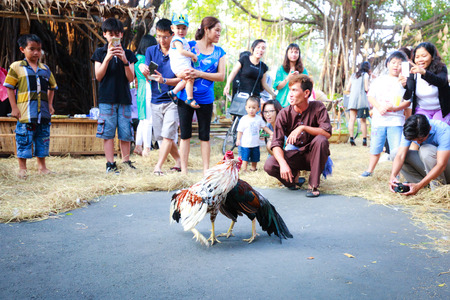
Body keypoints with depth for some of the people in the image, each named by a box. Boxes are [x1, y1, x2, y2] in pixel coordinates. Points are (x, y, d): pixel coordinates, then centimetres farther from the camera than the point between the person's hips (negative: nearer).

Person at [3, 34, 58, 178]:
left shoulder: (45, 69, 14)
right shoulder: (16, 67, 1)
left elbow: (52, 88, 23)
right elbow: (9, 87, -1)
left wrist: (50, 104, 13)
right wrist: (14, 107, -7)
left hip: (43, 112, 4)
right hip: (25, 112, -4)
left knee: (43, 138, 10)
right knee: (23, 139, -2)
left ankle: (42, 166, 22)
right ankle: (22, 168, 9)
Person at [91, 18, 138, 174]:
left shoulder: (128, 54, 10)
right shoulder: (100, 53, 8)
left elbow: (131, 78, 2)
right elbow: (98, 76, -2)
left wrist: (125, 60, -13)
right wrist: (107, 58, -13)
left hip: (124, 98, 1)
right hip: (106, 98, -1)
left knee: (125, 133, 3)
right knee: (108, 133, -2)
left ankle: (126, 161, 13)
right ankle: (110, 164, 3)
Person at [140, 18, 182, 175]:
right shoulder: (151, 51, 6)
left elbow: (181, 79, -10)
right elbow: (149, 74, -1)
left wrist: (164, 80, -27)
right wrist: (144, 69, -25)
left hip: (172, 99, -5)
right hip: (156, 100, 5)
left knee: (167, 134, -11)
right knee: (160, 136, 10)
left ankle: (158, 166, -7)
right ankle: (179, 161, 25)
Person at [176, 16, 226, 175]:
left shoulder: (219, 52, 8)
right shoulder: (190, 45, 2)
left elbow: (221, 76, -1)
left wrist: (199, 74, -13)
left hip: (205, 99, 2)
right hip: (185, 96, -1)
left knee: (204, 135, 6)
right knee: (185, 134, 3)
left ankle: (206, 169, 14)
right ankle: (183, 170, 10)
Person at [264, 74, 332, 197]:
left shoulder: (318, 107, -12)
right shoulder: (284, 114, -10)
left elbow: (327, 133, -24)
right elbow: (276, 144, -14)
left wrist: (303, 128, -34)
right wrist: (283, 163, -33)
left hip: (313, 155, 0)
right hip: (295, 154, 0)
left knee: (321, 140, -34)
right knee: (269, 165, -27)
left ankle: (313, 185, -22)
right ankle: (294, 175, 6)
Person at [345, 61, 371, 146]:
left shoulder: (353, 75, 19)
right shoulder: (365, 75, 4)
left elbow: (347, 89, 15)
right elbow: (366, 89, -5)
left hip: (352, 98, 4)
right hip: (362, 98, -4)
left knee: (352, 119, -2)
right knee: (363, 120, 1)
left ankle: (351, 138, -11)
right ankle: (364, 140, 2)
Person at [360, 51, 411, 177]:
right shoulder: (379, 80, 10)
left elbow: (407, 101, -1)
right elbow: (370, 97, 6)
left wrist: (394, 108, -17)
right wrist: (379, 107, -11)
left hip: (396, 120, -2)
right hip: (379, 119, 2)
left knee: (397, 150, -6)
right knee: (375, 148, 10)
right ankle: (370, 170, 25)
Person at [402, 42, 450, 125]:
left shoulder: (441, 68, -11)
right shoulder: (413, 73, -7)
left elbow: (441, 82, -35)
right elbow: (408, 96, -17)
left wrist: (424, 72, -52)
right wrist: (404, 85, -41)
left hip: (441, 110, -1)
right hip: (422, 110, 2)